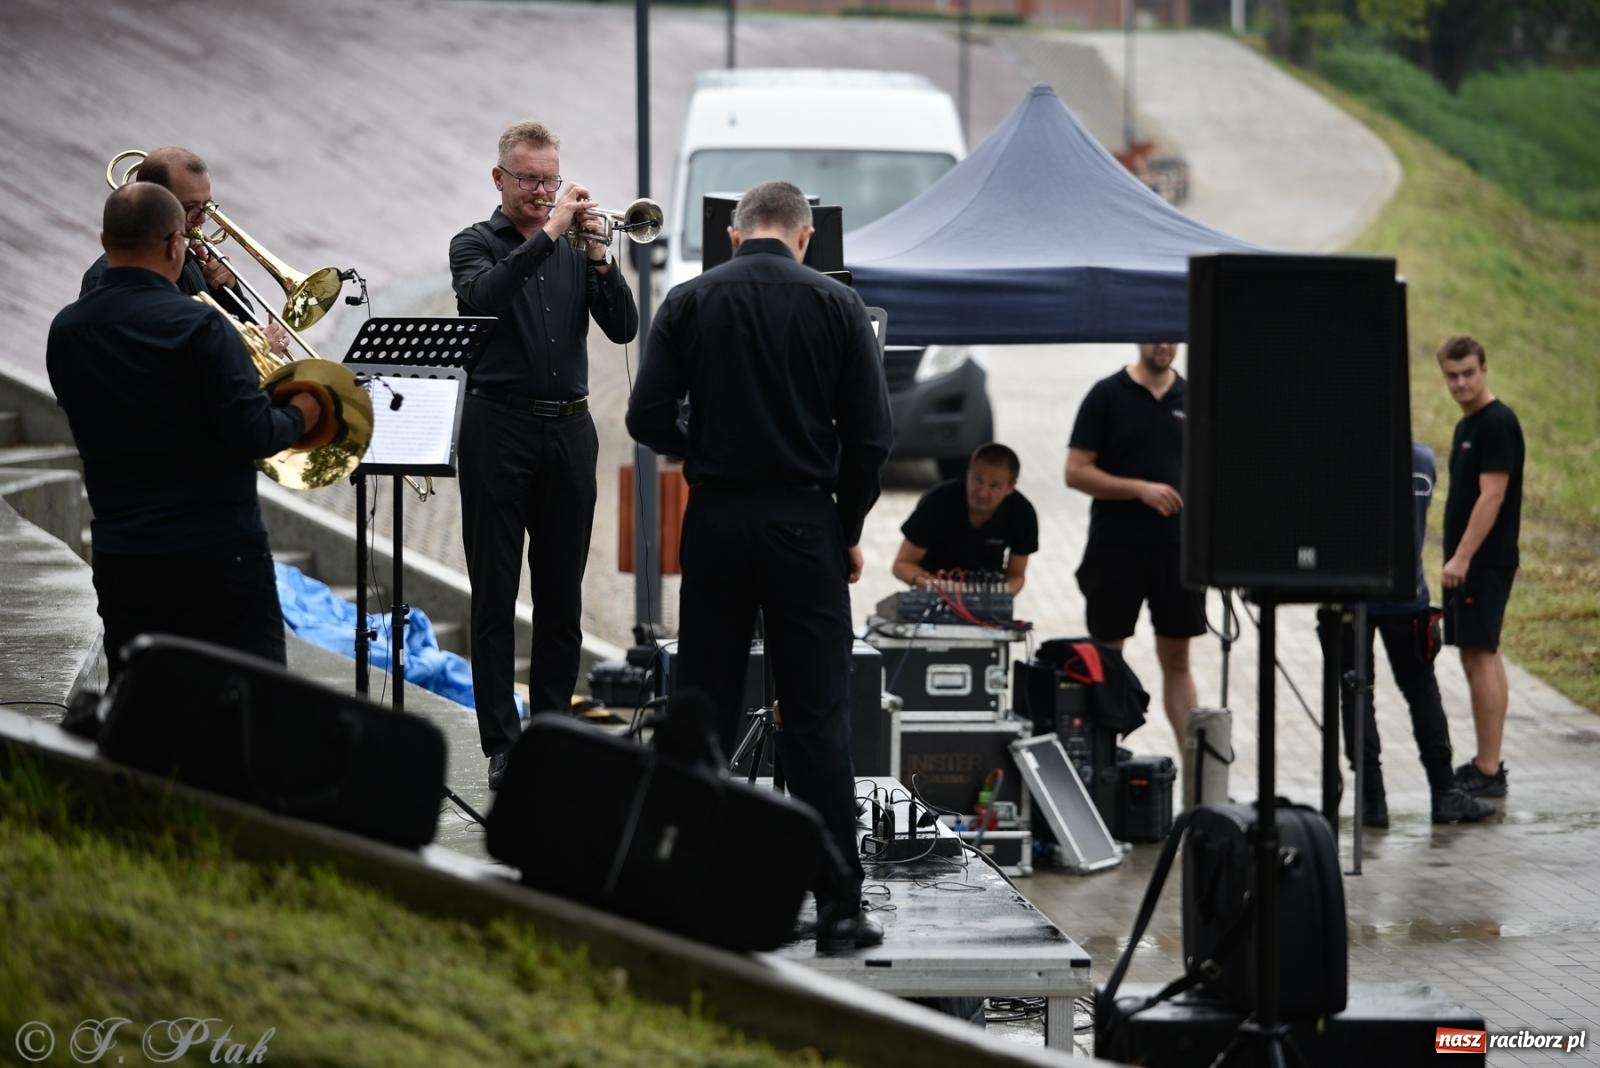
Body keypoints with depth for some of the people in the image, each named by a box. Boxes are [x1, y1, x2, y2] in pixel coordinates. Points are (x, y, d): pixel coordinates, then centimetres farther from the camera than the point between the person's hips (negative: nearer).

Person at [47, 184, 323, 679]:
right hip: (217, 556, -5)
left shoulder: (66, 331, 4)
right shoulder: (197, 326, -16)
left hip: (118, 558, 6)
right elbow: (251, 435, -21)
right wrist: (298, 417, 2)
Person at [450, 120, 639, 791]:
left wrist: (599, 258, -12)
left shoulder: (576, 249, 13)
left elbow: (623, 328, 3)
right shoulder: (476, 244, 3)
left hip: (568, 429, 4)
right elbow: (482, 298, -20)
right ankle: (502, 745, -2)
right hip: (500, 427, -4)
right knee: (496, 592, -3)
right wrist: (548, 233, -22)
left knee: (561, 593, 7)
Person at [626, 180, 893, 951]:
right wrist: (849, 527, 8)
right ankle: (838, 904, -3)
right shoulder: (835, 306, -2)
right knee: (816, 716, -1)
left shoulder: (691, 302, 0)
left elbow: (647, 417, -4)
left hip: (715, 522, 1)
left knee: (705, 713, 8)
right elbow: (871, 432, -4)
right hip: (804, 522, -1)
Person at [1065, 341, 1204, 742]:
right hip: (1115, 550, -3)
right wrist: (1140, 489, -18)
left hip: (1176, 547, 3)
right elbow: (1076, 472, -7)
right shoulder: (1107, 396, -3)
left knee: (1177, 659, 6)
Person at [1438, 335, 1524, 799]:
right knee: (1480, 657, 11)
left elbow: (1492, 495, -19)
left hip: (1484, 563, -10)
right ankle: (1486, 765, 15)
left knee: (1480, 656, -10)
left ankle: (1488, 770, -10)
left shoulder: (1498, 424, -13)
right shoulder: (1466, 426, 16)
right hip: (1466, 562, 10)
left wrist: (1463, 557, -22)